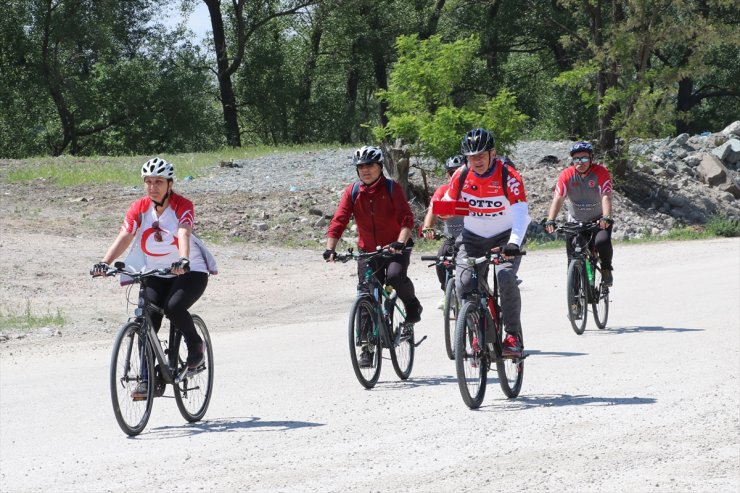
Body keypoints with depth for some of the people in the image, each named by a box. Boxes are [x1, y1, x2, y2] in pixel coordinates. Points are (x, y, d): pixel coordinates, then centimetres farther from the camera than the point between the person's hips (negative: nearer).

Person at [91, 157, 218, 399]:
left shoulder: (182, 206, -14)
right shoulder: (139, 208, -5)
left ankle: (195, 345, -1)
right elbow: (124, 237, -16)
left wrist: (183, 261, -51)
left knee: (173, 307, -29)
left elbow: (184, 235, -31)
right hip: (155, 273, 4)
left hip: (190, 271, -4)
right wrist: (105, 262, -33)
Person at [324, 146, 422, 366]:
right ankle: (367, 349, 8)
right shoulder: (352, 192, -2)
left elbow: (406, 218, -19)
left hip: (395, 248, -3)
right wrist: (330, 248, -24)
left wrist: (400, 242, -36)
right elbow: (339, 221, -10)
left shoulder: (391, 188, -9)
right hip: (368, 250, 3)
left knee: (395, 276, -33)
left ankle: (411, 303, 0)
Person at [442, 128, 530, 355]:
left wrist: (514, 243, -44)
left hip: (505, 237, -3)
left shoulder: (508, 175, -20)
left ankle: (513, 336, -13)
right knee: (463, 283, -18)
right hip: (473, 238, 3)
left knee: (506, 278, -27)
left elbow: (521, 214, -29)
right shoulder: (461, 176, -8)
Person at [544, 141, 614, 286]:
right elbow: (558, 198, -20)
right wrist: (550, 220, -35)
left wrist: (606, 218, -45)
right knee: (573, 257, -5)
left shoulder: (601, 172, -17)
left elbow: (606, 197, -28)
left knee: (603, 242, -29)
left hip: (599, 221, -2)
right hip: (575, 221, 2)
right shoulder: (566, 175, -12)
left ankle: (606, 271, -3)